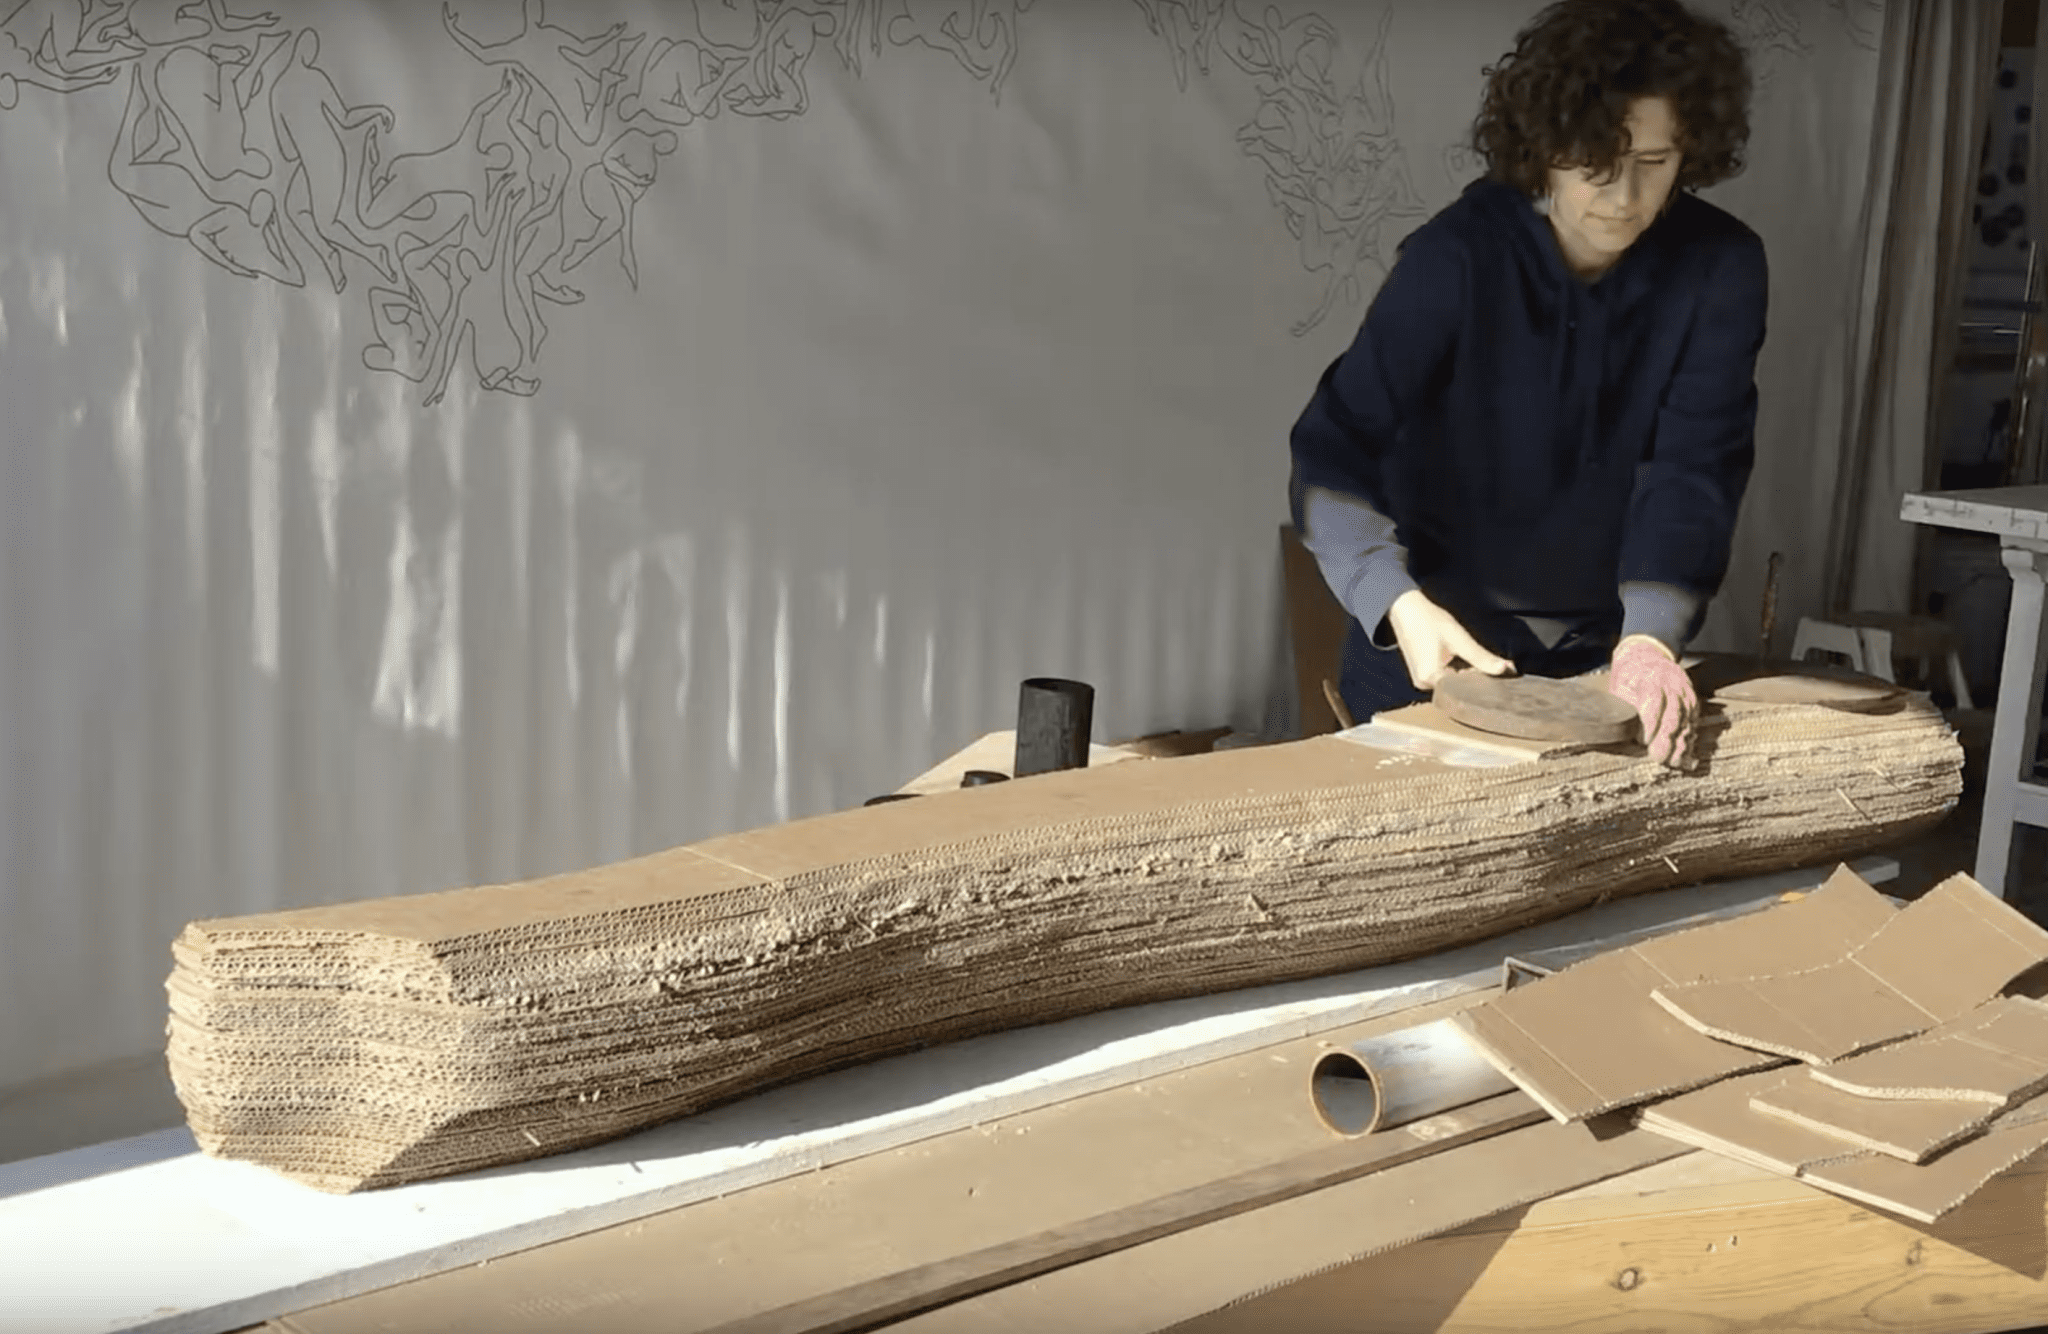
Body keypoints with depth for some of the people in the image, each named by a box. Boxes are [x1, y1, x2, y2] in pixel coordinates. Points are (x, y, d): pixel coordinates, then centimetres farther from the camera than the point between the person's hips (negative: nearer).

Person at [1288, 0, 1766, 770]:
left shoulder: (1720, 268, -12)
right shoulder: (1457, 258, -19)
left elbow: (1695, 465, -18)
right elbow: (1332, 455, -25)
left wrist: (1650, 638, -33)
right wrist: (1402, 605, -40)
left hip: (1606, 655, 3)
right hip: (1441, 652, -2)